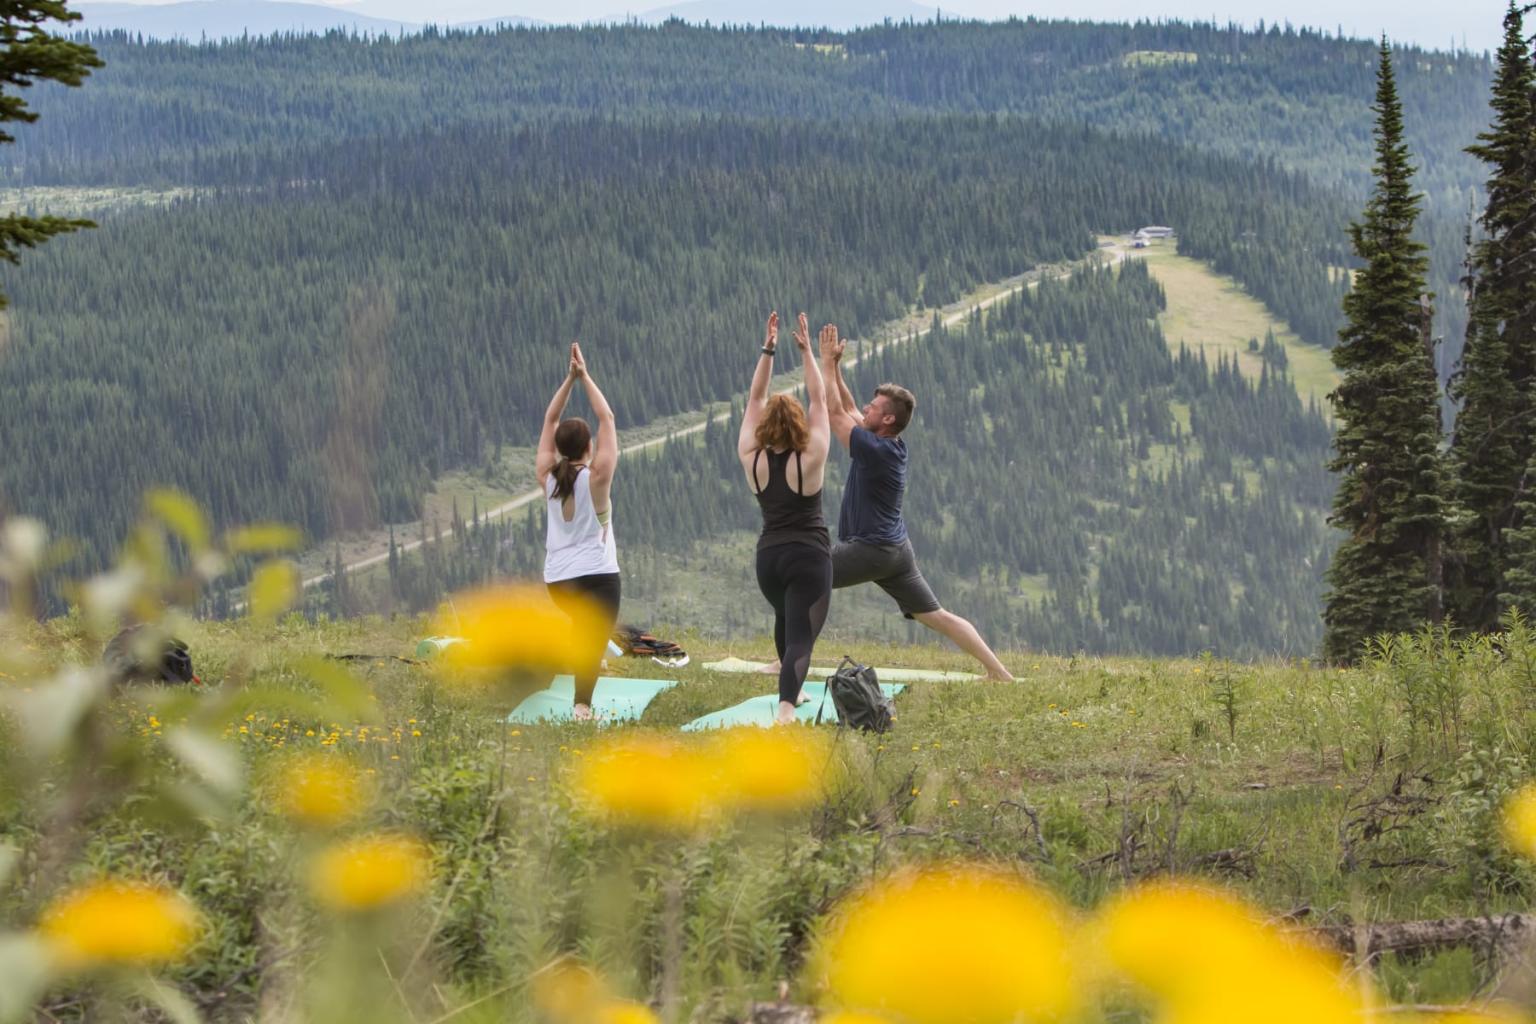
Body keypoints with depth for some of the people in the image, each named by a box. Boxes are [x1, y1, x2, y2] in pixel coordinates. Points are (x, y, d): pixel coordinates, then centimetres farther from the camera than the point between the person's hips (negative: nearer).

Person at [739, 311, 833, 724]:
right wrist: (807, 351, 2)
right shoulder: (810, 459, -10)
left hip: (769, 556, 4)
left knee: (786, 621, 33)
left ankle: (791, 689, 48)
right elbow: (820, 400, -2)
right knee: (801, 638, -15)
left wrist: (768, 350, 4)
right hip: (810, 556, -4)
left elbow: (755, 400, 5)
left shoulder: (751, 459, -2)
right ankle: (786, 706, -38)